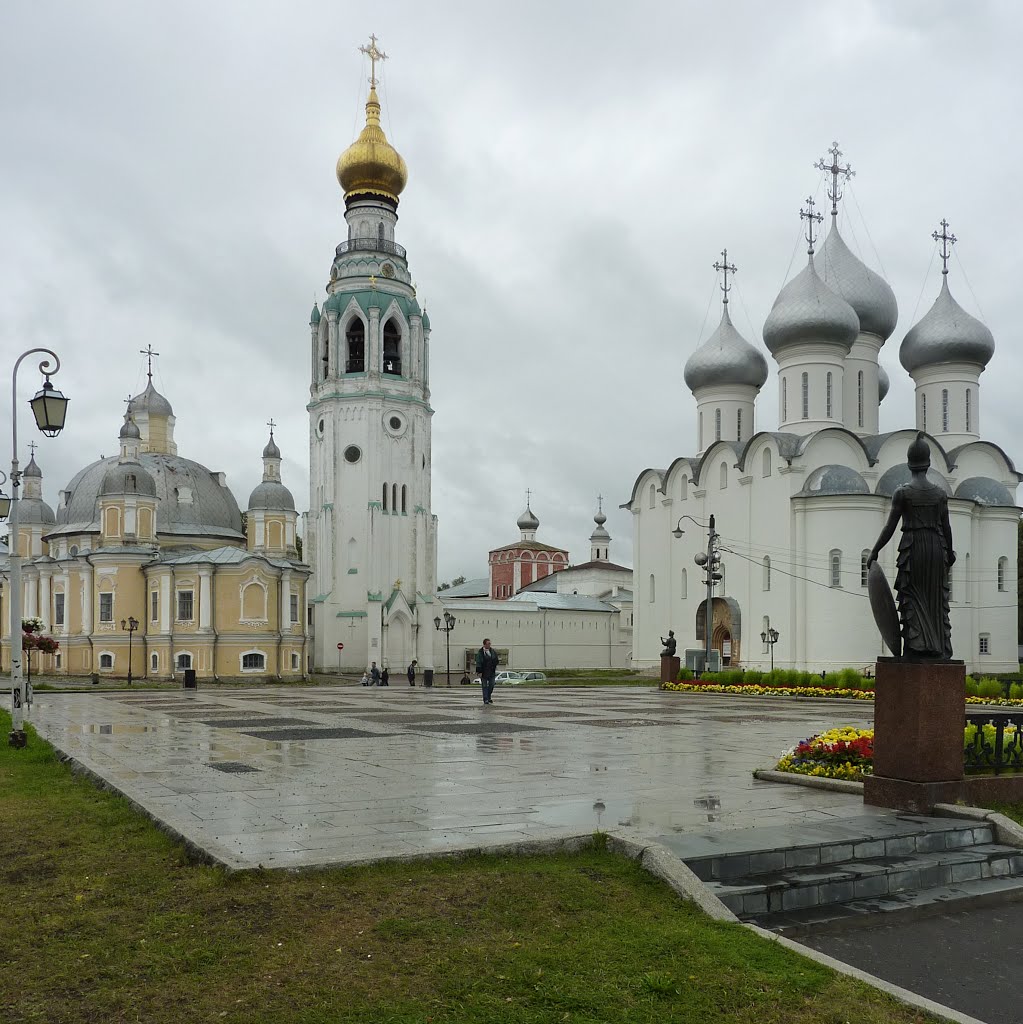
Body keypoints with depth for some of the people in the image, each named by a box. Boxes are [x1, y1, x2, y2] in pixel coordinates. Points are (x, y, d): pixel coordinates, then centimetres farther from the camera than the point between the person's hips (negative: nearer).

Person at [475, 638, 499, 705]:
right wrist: (479, 672, -15)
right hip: (484, 672, -4)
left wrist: (495, 668, 9)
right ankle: (485, 700, 6)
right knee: (484, 686, 1)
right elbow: (478, 663, -11)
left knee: (491, 685, 7)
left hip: (491, 672, 4)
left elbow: (496, 661, 15)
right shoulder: (480, 652, -9)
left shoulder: (493, 651, 5)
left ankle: (489, 697, 25)